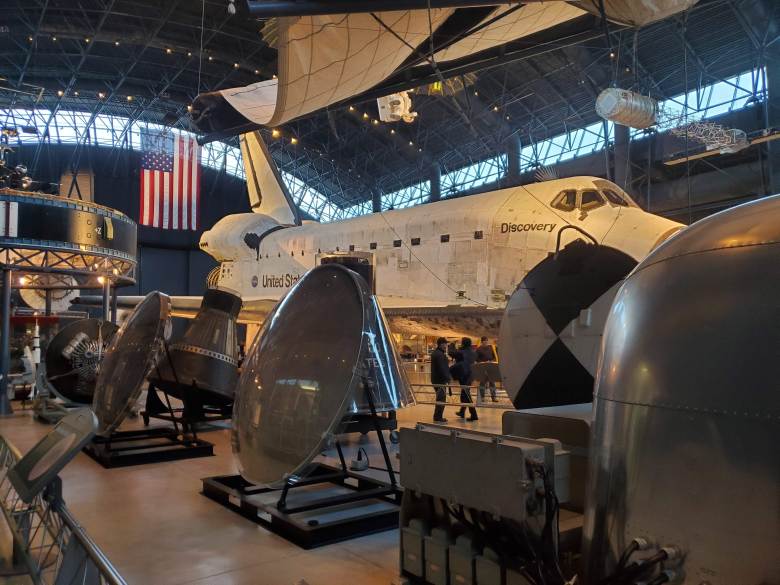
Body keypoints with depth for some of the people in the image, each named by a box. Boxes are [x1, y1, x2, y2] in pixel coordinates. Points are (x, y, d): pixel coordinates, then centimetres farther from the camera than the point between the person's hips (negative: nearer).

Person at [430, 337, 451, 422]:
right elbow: (442, 368, -23)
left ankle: (438, 416, 21)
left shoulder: (435, 353, 16)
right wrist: (447, 379, -21)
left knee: (440, 398, 17)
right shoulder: (440, 354, -17)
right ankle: (438, 417, -3)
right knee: (441, 399, -6)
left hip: (435, 379, 11)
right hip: (441, 380, -11)